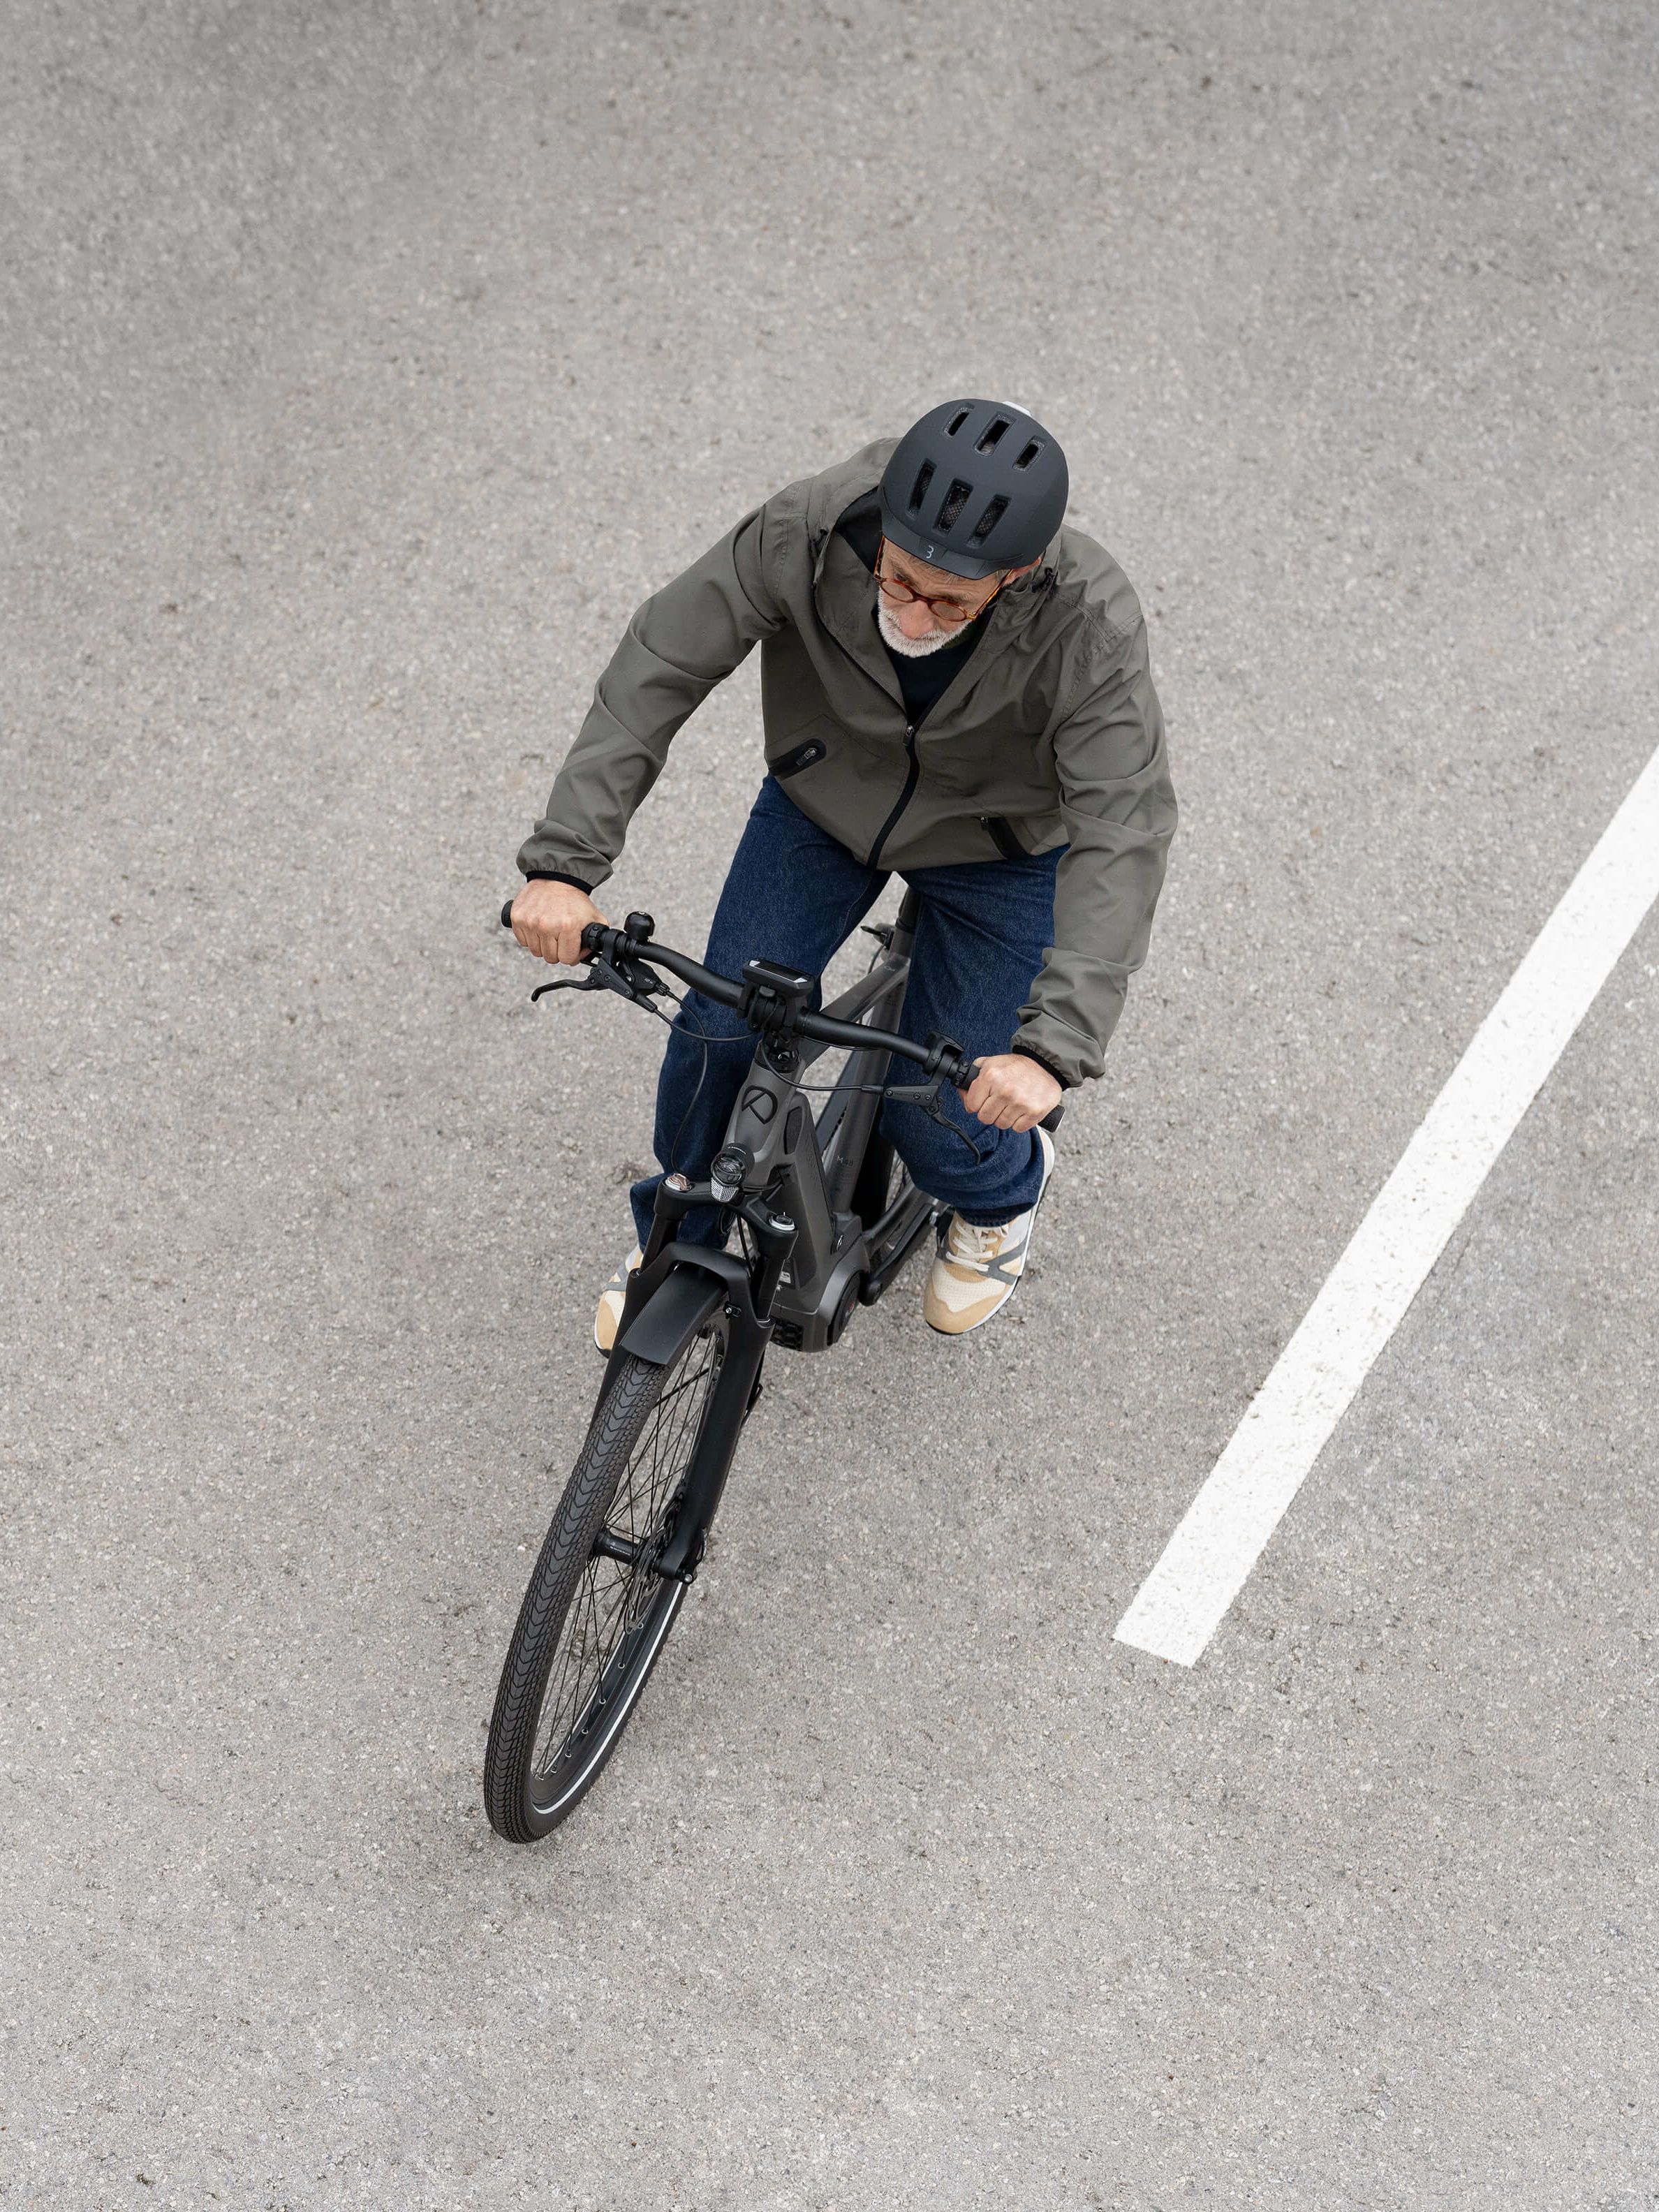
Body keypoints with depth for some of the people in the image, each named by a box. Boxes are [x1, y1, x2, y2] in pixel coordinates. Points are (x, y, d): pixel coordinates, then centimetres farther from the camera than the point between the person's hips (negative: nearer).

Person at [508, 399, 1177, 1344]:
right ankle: (674, 1242, 25)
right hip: (826, 798, 2)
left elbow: (1123, 837, -41)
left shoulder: (1091, 624, -38)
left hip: (1002, 845, -2)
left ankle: (1006, 1191, 37)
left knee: (937, 1117, -3)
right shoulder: (810, 530, -34)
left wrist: (1054, 1047, -51)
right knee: (721, 1030, -6)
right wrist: (564, 862, -34)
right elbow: (659, 666, -27)